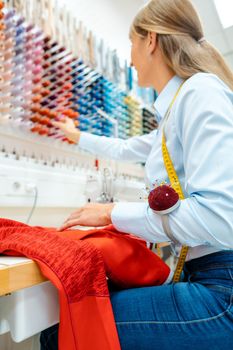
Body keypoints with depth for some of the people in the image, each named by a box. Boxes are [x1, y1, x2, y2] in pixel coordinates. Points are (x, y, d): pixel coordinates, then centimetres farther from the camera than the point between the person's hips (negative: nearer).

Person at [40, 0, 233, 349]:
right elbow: (126, 149, 32)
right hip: (202, 276, 8)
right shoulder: (176, 110, 15)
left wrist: (113, 212, -13)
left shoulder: (201, 90, -13)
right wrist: (78, 136, 47)